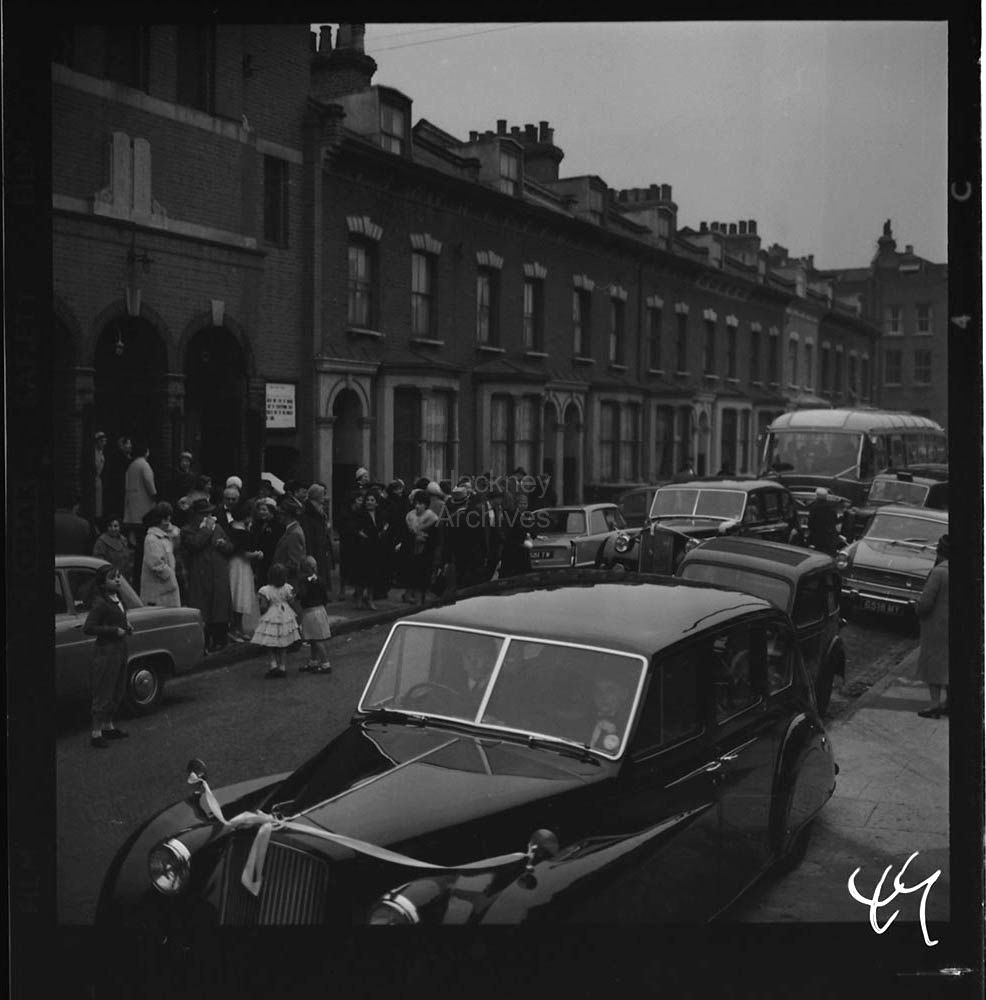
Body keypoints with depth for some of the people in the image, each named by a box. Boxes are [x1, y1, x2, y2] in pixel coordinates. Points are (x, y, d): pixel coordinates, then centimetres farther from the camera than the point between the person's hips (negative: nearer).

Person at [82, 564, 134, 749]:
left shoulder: (117, 599, 10)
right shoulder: (100, 603, -17)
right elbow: (88, 628, -21)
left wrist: (126, 626, 6)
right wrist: (114, 630, -21)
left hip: (120, 649, 9)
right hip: (106, 650, -9)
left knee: (118, 692, 17)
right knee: (103, 693, -3)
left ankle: (108, 726, 31)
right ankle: (95, 732, 5)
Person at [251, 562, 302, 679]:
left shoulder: (265, 591, -16)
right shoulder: (287, 588, -7)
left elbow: (264, 607, -15)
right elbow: (291, 602, 1)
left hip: (271, 619, -3)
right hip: (285, 618, 3)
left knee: (270, 647, 9)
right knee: (283, 647, 13)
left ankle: (273, 665, -7)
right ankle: (282, 667, 13)